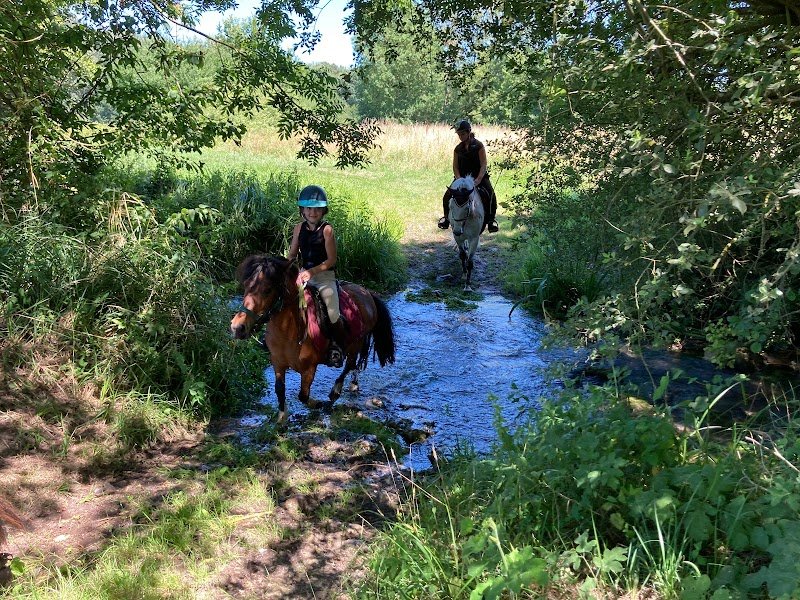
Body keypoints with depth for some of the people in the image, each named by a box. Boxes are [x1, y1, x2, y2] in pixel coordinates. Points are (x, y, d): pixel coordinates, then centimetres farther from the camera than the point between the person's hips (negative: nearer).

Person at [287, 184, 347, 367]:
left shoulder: (327, 229, -10)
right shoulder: (299, 228, 5)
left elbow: (331, 260, -12)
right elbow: (292, 254, 12)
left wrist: (312, 271, -24)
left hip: (325, 275, -5)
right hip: (303, 273, 5)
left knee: (332, 314, -21)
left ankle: (339, 345, 4)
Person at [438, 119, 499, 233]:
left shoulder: (478, 145, -6)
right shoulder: (458, 149, 6)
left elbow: (484, 165, -11)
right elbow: (455, 167, 4)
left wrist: (478, 180, -26)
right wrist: (459, 179, -16)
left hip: (479, 177, -3)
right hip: (462, 178, 4)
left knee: (491, 196, -25)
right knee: (447, 197, -10)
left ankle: (491, 220, -7)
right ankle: (447, 218, 13)